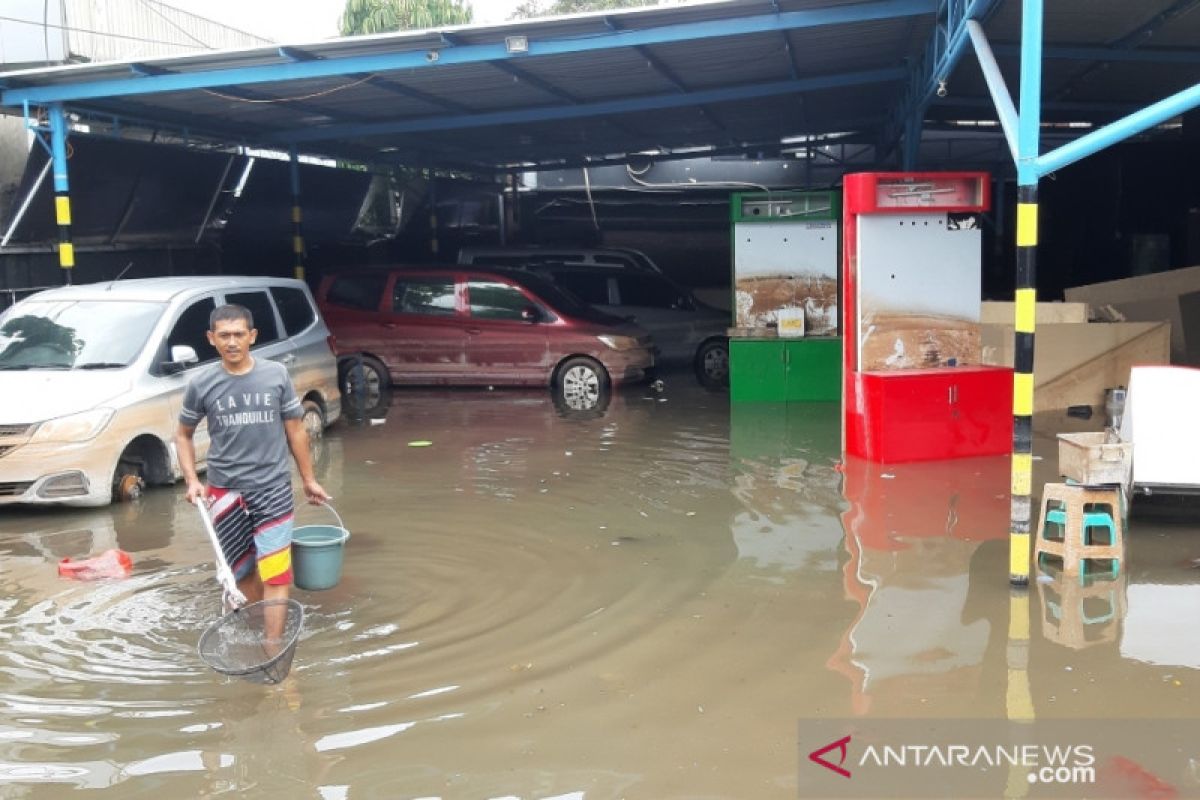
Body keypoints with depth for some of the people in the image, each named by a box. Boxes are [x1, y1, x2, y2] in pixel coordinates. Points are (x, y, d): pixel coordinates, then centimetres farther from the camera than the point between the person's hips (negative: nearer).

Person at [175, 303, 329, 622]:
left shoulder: (276, 375, -4)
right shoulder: (202, 384, -3)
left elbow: (295, 430, 5)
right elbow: (183, 435, 10)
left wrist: (309, 479, 9)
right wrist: (192, 480, -3)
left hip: (273, 489, -1)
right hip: (225, 492, 1)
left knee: (276, 575, -8)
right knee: (242, 574, 13)